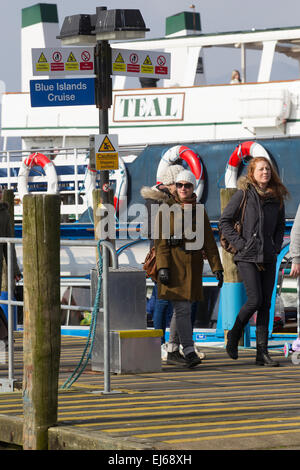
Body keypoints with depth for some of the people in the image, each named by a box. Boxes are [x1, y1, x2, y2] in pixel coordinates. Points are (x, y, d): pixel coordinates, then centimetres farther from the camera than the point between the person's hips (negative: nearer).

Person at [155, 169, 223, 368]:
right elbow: (161, 240, -7)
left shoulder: (199, 211, 10)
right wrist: (162, 267, -17)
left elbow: (209, 241, 9)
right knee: (182, 308, -12)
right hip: (174, 264, -5)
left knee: (182, 309, 10)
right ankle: (189, 351, -16)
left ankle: (173, 352, 19)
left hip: (193, 265, 5)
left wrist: (217, 267, 2)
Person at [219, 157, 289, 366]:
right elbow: (225, 221, -3)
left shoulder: (277, 196, 10)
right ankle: (234, 334, 12)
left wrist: (277, 246, 7)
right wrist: (239, 243, -10)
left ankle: (262, 353, 5)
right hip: (248, 256, -5)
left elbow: (281, 225, 22)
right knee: (255, 300, -14)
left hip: (268, 257, 5)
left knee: (266, 304, 3)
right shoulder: (244, 194, -4)